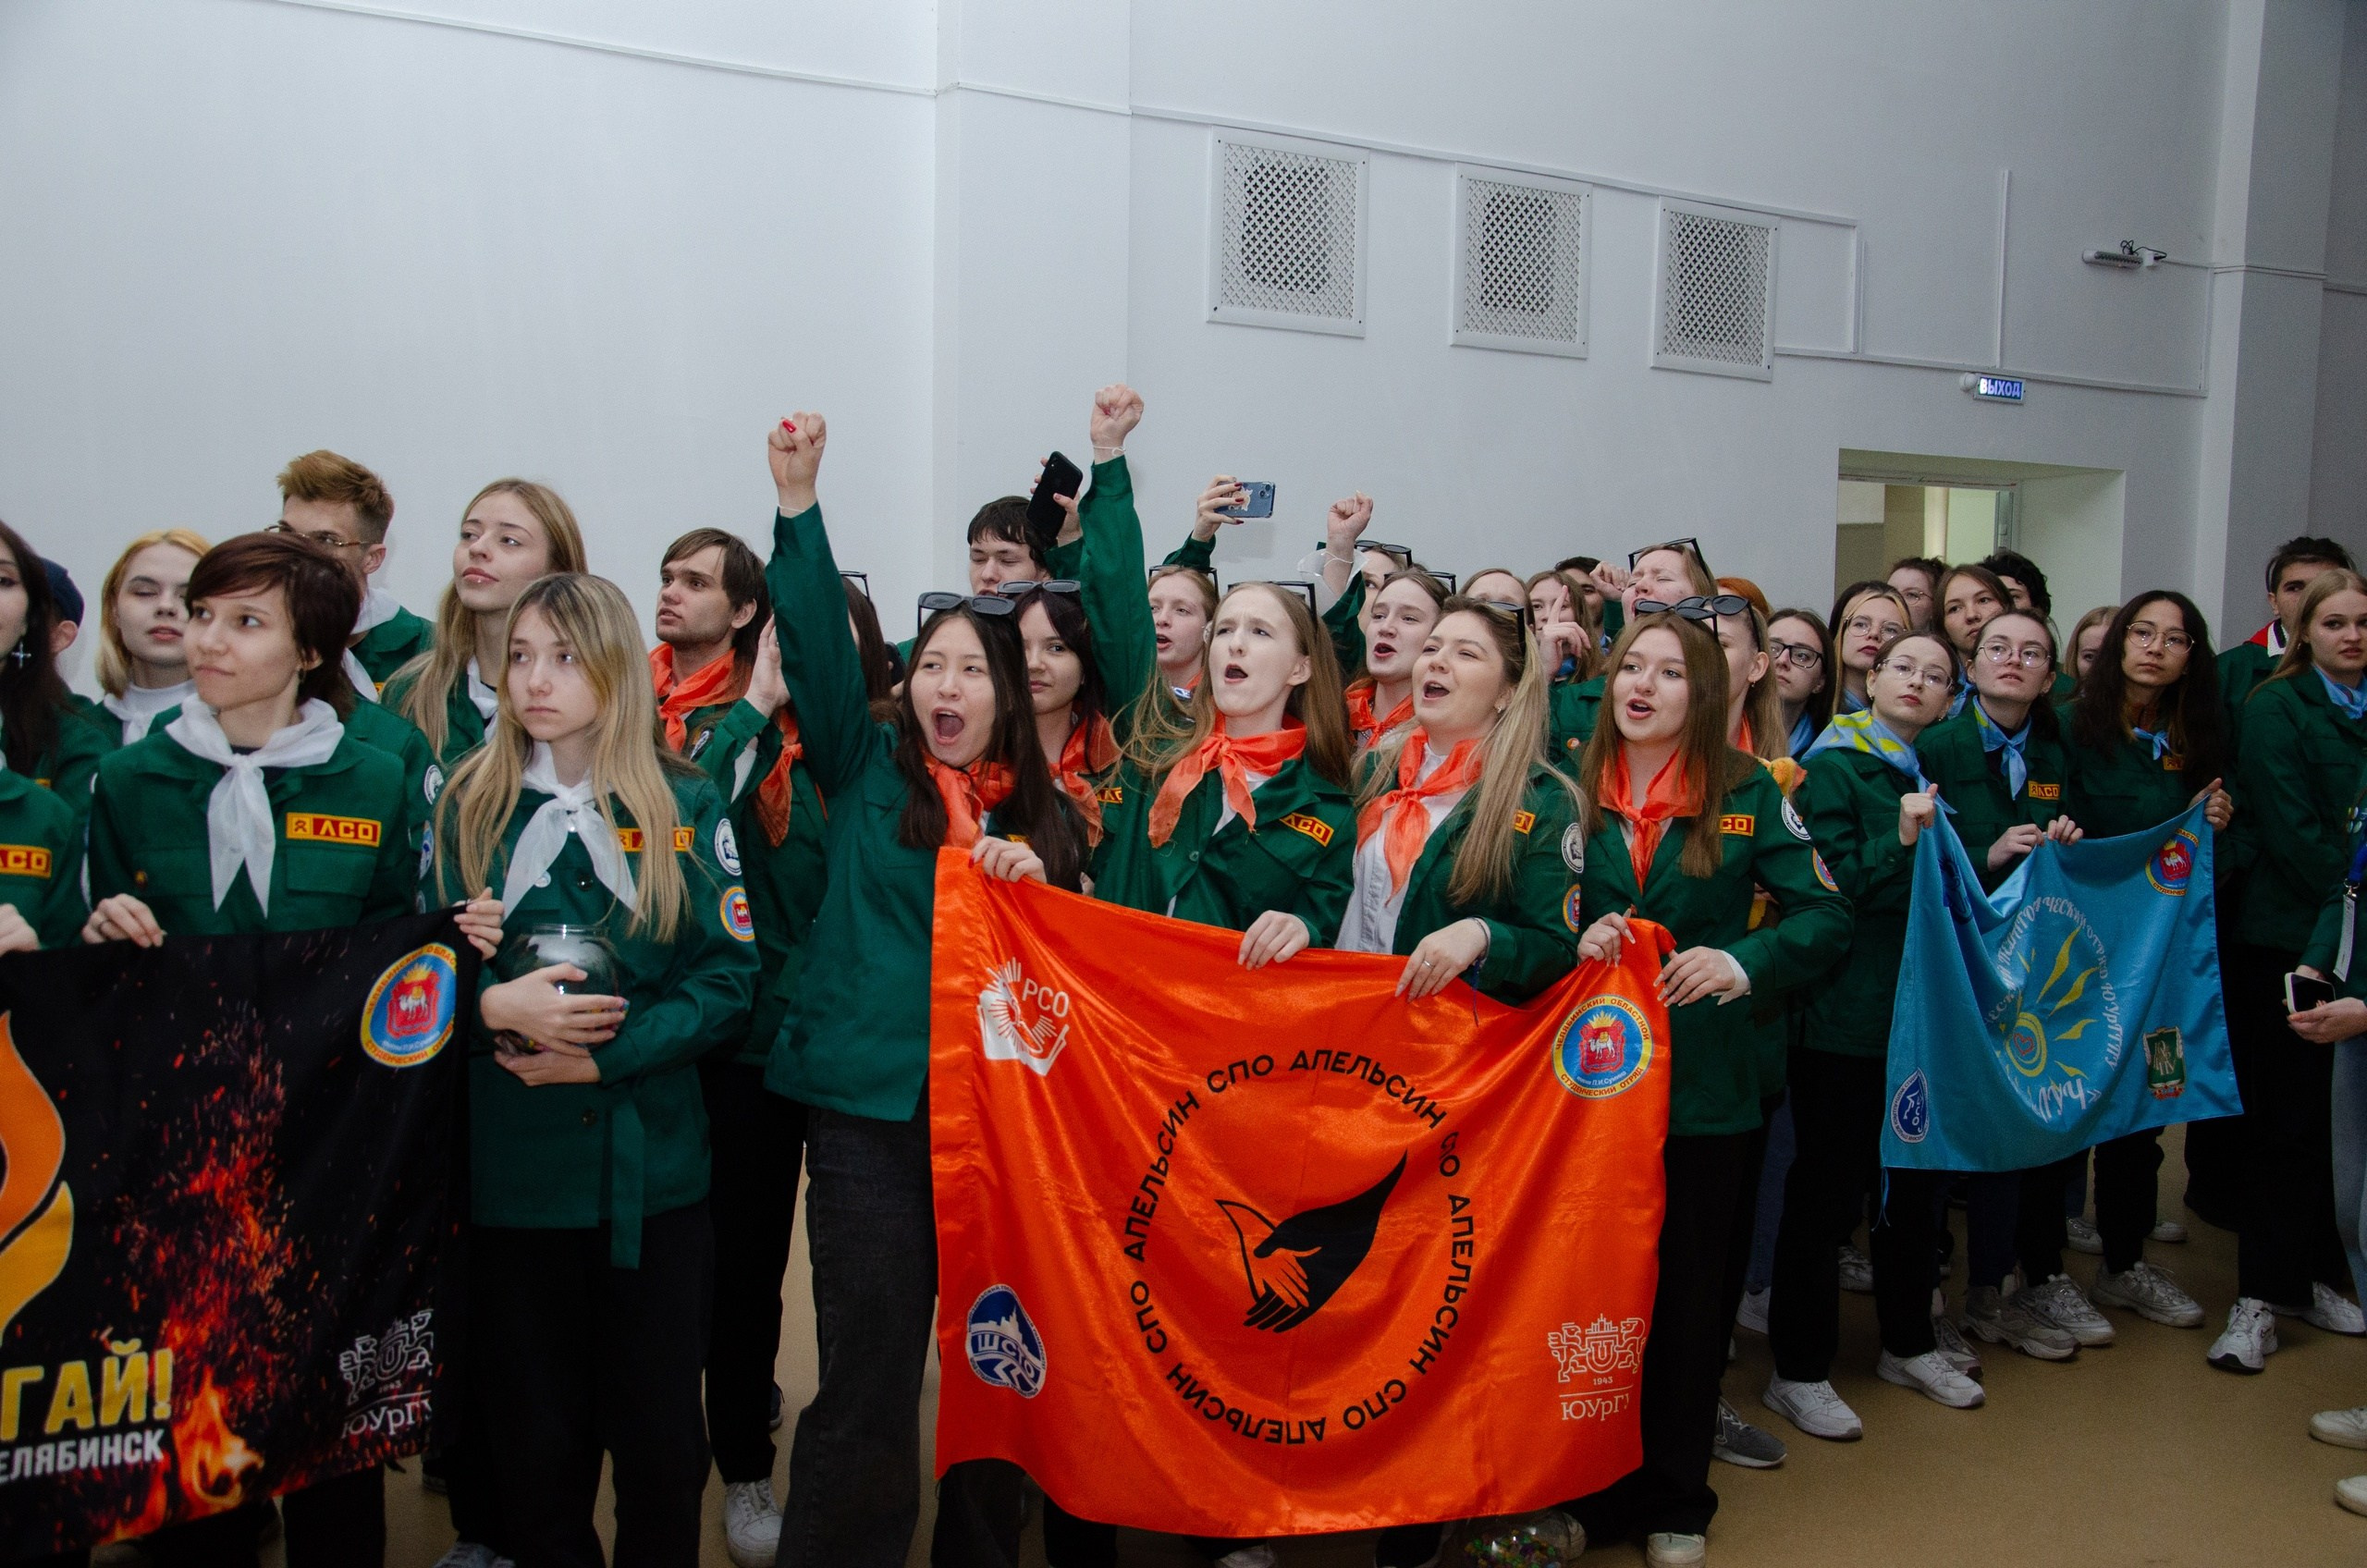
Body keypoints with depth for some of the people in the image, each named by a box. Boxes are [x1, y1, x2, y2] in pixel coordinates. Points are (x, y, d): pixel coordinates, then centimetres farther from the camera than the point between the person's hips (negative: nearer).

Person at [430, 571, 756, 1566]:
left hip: (653, 1171, -1)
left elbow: (729, 975, -4)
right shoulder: (469, 807, 5)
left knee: (661, 1442, 9)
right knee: (534, 1445, 11)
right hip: (511, 1173, 1)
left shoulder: (685, 806, 1)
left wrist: (607, 1055, -15)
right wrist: (493, 1004, -17)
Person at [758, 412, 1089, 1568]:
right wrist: (798, 506, -18)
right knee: (868, 1379, 0)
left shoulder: (1047, 817, 10)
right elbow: (820, 651, -8)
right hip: (871, 1111, -2)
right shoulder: (868, 771, 4)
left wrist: (1036, 886, -8)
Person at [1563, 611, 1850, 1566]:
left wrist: (1740, 963, -19)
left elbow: (1826, 916, -3)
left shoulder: (1748, 793, -1)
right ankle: (1593, 1490, 25)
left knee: (1688, 1289, 10)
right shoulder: (1569, 788, 3)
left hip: (1703, 1084, -1)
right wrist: (1575, 941, -12)